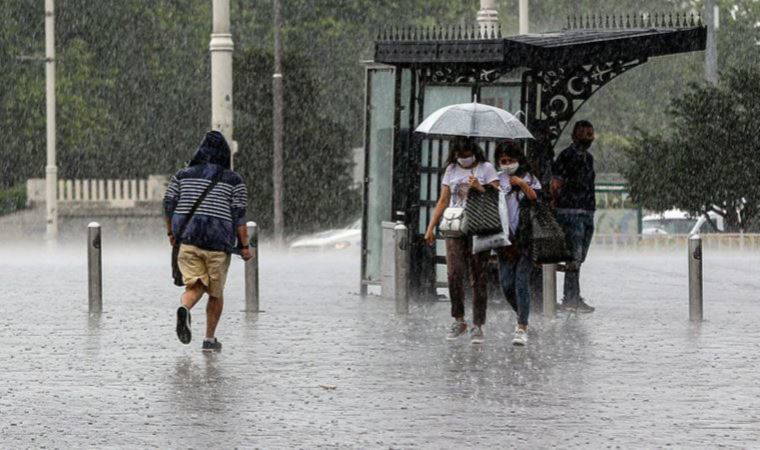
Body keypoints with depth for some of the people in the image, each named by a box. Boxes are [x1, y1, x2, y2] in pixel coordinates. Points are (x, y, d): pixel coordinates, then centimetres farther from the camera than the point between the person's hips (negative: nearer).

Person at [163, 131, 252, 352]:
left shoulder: (183, 175, 9)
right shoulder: (233, 180, 1)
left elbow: (168, 203, 6)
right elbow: (239, 215, -4)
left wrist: (171, 233, 17)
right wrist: (245, 246, 0)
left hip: (187, 239, 2)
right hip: (218, 242, -2)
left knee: (195, 286, 1)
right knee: (216, 292, 14)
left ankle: (184, 309, -33)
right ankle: (210, 339, 15)